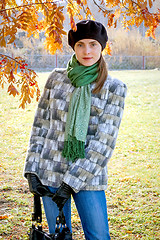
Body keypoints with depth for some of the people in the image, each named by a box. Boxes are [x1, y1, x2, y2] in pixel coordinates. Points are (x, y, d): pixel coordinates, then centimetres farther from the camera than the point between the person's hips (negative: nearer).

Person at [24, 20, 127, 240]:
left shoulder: (114, 88, -3)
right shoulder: (56, 78, 4)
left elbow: (104, 141, -8)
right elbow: (40, 125, 8)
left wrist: (72, 181, -13)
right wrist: (32, 170, -1)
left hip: (88, 174, -2)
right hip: (50, 172, 2)